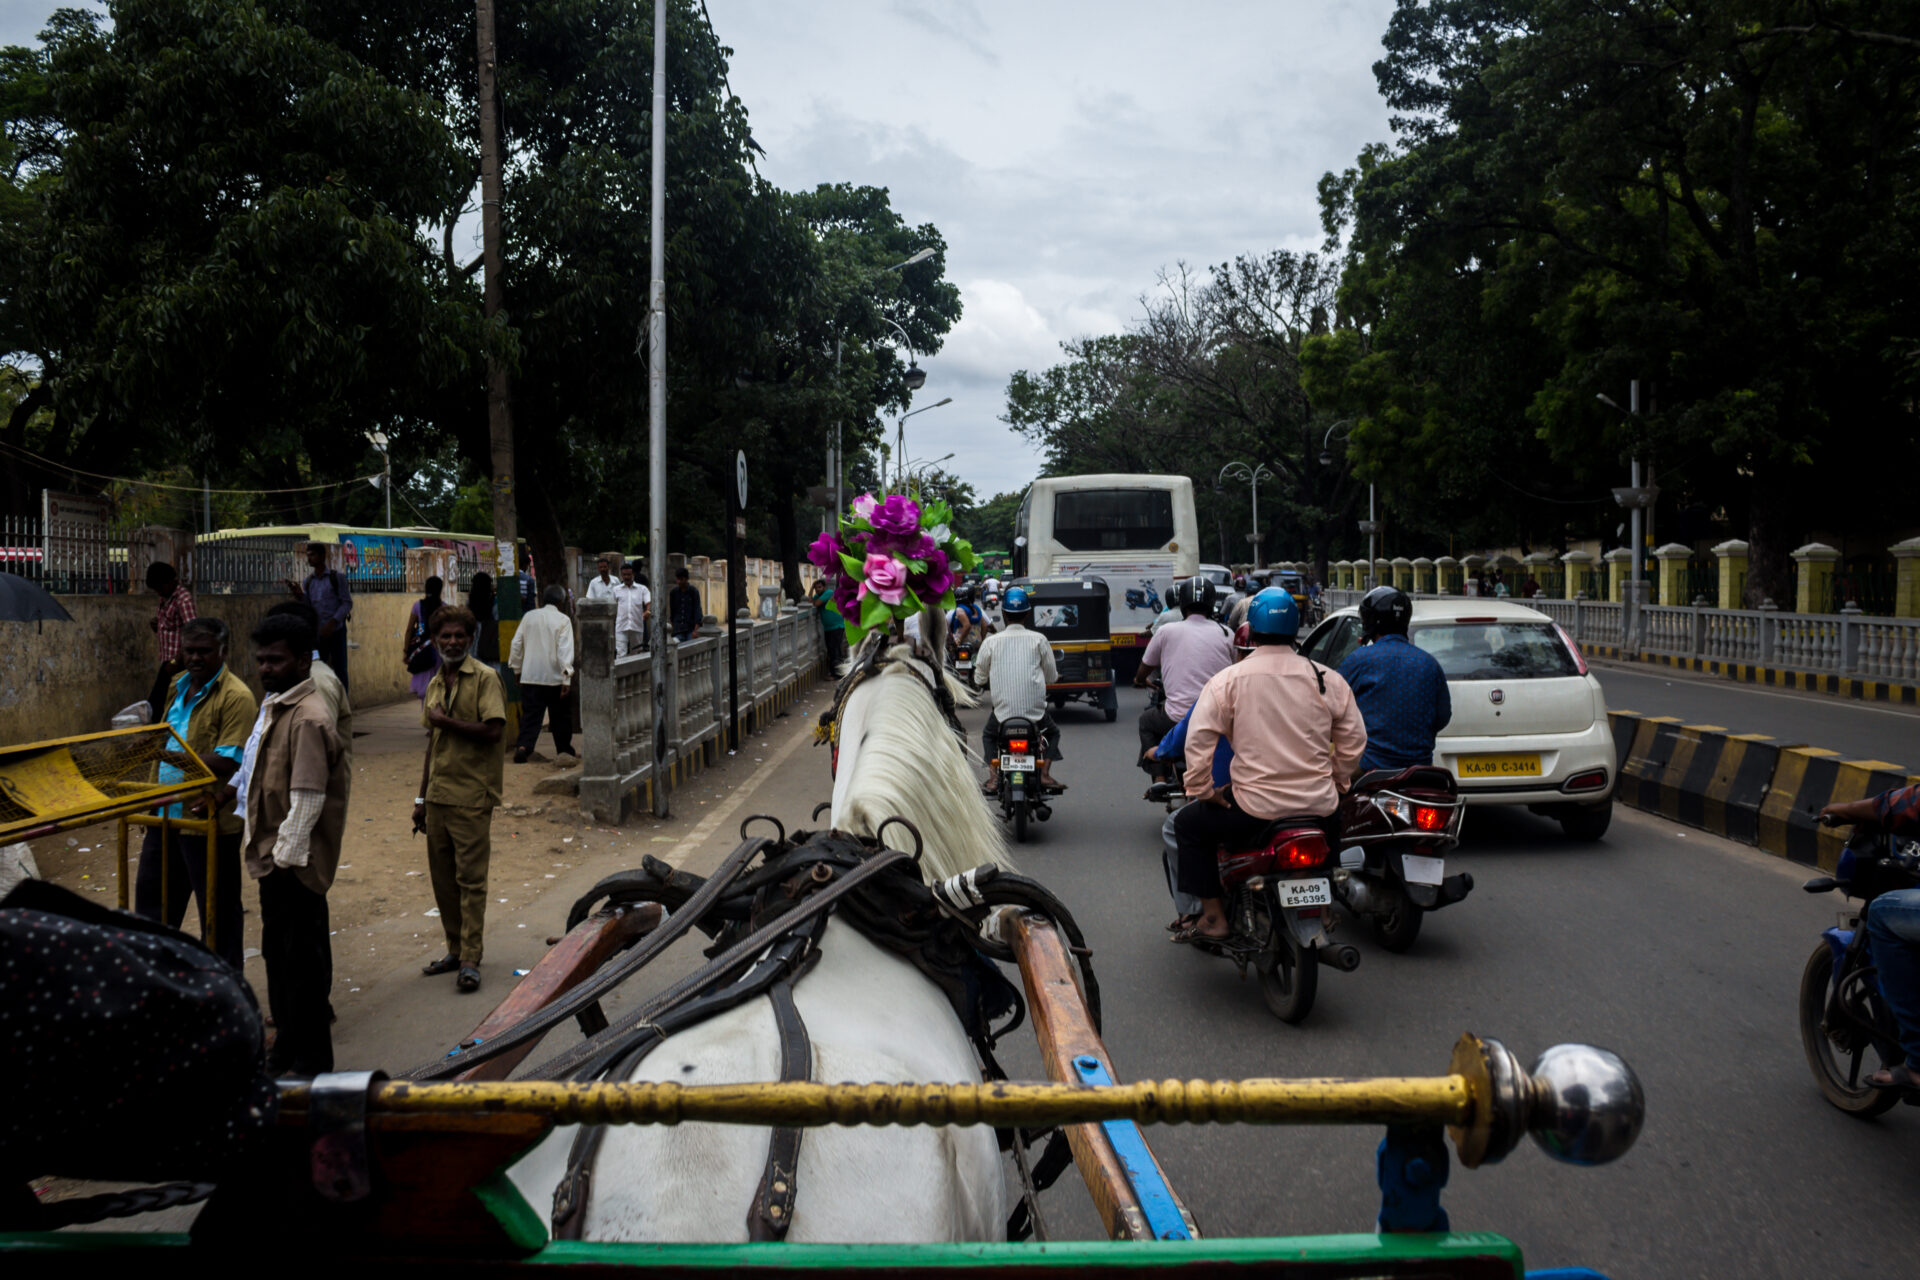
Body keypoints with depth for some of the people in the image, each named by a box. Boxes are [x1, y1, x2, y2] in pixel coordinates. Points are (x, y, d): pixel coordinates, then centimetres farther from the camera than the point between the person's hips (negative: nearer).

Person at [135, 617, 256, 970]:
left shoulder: (236, 697, -16)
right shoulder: (178, 686, 11)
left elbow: (229, 763, -23)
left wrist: (178, 758, -35)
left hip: (208, 819, -8)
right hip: (167, 814, 9)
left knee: (217, 908, 4)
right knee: (152, 892, 20)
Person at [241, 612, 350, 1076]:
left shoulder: (307, 719, -20)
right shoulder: (278, 706, 12)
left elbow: (308, 799, -22)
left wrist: (287, 854, -19)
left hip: (295, 863, -10)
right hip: (275, 854, 10)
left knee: (301, 959, -1)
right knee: (279, 954, 18)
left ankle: (311, 1061, 10)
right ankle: (287, 1049, 31)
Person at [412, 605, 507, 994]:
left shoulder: (484, 678, -7)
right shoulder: (435, 685, 15)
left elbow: (493, 731, -18)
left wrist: (446, 721, -12)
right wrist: (421, 798, 19)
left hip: (471, 796, -7)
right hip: (438, 796, 7)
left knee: (470, 879, -4)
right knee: (442, 877, 12)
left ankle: (471, 960, 0)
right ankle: (455, 949, 24)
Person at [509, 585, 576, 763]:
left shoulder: (529, 617, 6)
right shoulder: (563, 620, -6)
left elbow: (517, 644, 9)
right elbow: (565, 650, -13)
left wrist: (517, 668, 19)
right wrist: (567, 678, -14)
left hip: (530, 676, 3)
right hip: (554, 677, -3)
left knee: (530, 714, 2)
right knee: (560, 715, 13)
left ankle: (523, 746, -18)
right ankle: (563, 749, 22)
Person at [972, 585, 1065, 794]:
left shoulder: (991, 642, -2)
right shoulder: (1039, 640, -1)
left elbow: (979, 678, 5)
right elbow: (1052, 675, 7)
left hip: (1002, 709, 0)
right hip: (1034, 710, 0)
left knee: (988, 736, 30)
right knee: (1053, 733, 28)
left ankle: (993, 776, 10)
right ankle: (1045, 774, 8)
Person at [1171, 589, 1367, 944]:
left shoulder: (1228, 680, -5)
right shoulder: (1327, 679, 3)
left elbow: (1198, 739, -11)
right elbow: (1354, 739, 8)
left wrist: (1202, 791, 1)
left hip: (1255, 807, -3)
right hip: (1320, 808, 3)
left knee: (1189, 824, 19)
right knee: (1333, 819, 38)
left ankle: (1214, 916, 13)